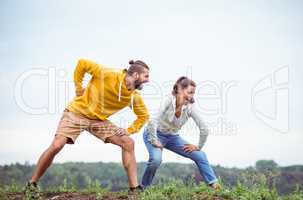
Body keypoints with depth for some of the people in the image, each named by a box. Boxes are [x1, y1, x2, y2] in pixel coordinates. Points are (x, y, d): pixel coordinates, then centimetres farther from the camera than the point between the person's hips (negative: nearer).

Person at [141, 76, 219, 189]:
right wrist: (154, 141, -29)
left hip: (172, 137, 4)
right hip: (155, 134, -4)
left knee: (200, 155, -6)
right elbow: (153, 121, -33)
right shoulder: (169, 101, -26)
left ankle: (215, 185, 4)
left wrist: (198, 147, -5)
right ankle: (144, 188, -10)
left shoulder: (190, 108, -17)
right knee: (156, 159, -33)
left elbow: (204, 130, -12)